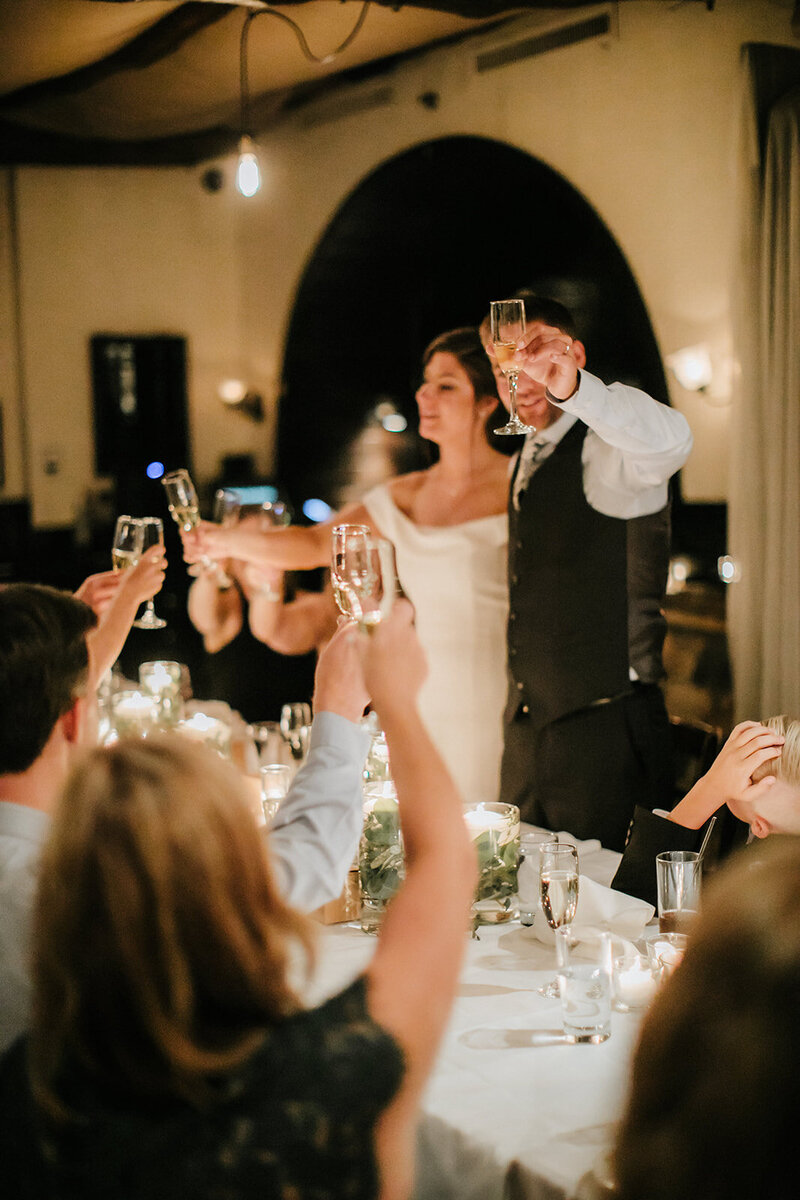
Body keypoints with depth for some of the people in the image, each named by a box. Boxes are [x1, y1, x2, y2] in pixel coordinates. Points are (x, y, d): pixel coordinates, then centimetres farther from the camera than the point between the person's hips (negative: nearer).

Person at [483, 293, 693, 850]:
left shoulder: (607, 447, -12)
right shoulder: (530, 457, 16)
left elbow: (670, 442, -37)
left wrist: (569, 386, -50)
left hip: (603, 729, -8)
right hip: (528, 730, 8)